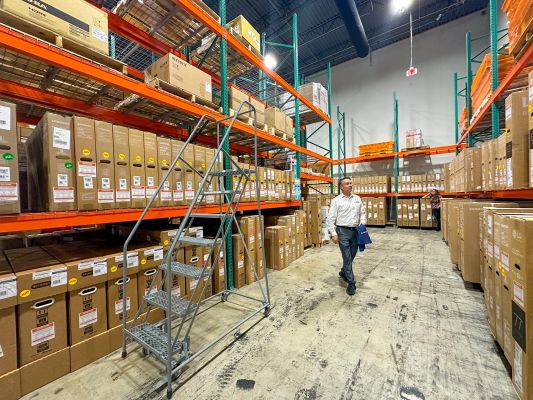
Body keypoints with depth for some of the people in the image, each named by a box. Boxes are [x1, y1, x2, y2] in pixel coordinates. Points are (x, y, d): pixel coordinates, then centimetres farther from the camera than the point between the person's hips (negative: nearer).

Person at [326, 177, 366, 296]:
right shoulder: (336, 200, -6)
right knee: (347, 258, -2)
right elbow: (330, 219, -8)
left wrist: (362, 222, 1)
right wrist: (333, 234, -13)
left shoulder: (357, 198, 9)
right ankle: (351, 283, 9)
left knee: (351, 256, 16)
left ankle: (343, 273, 40)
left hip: (355, 231, 5)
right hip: (343, 231, -5)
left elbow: (363, 212, 19)